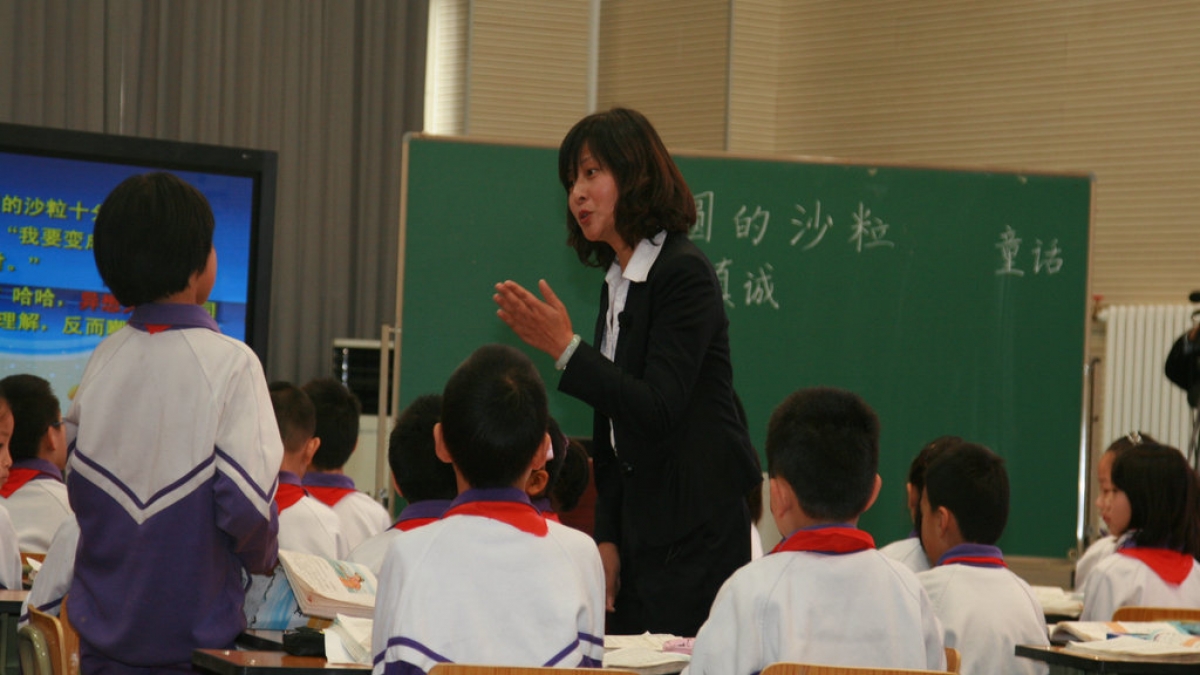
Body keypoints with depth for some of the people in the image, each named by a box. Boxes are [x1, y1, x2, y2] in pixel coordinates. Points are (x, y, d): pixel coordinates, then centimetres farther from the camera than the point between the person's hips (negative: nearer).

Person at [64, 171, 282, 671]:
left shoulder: (102, 359, 2)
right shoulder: (230, 363, -13)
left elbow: (77, 483, 9)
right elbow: (247, 503, -17)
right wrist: (263, 560, 3)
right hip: (194, 633, -4)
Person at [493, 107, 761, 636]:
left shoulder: (684, 274, -12)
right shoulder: (616, 283, 13)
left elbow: (658, 410, -21)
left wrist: (565, 349, -23)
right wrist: (607, 538, 11)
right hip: (640, 522, 8)